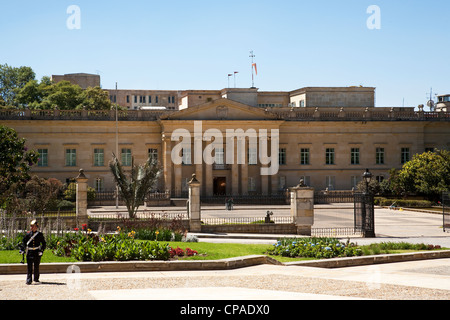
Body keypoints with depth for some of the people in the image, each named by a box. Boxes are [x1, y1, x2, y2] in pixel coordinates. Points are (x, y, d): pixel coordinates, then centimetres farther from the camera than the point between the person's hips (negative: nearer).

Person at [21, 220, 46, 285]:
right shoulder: (28, 234, 3)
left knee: (36, 267, 8)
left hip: (37, 253, 0)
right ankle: (29, 280, -9)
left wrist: (41, 250, -2)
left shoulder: (40, 234, 0)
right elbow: (24, 241, 17)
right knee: (29, 266, -7)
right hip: (30, 252, 0)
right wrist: (26, 248, 8)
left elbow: (44, 243, 6)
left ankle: (36, 279, 23)